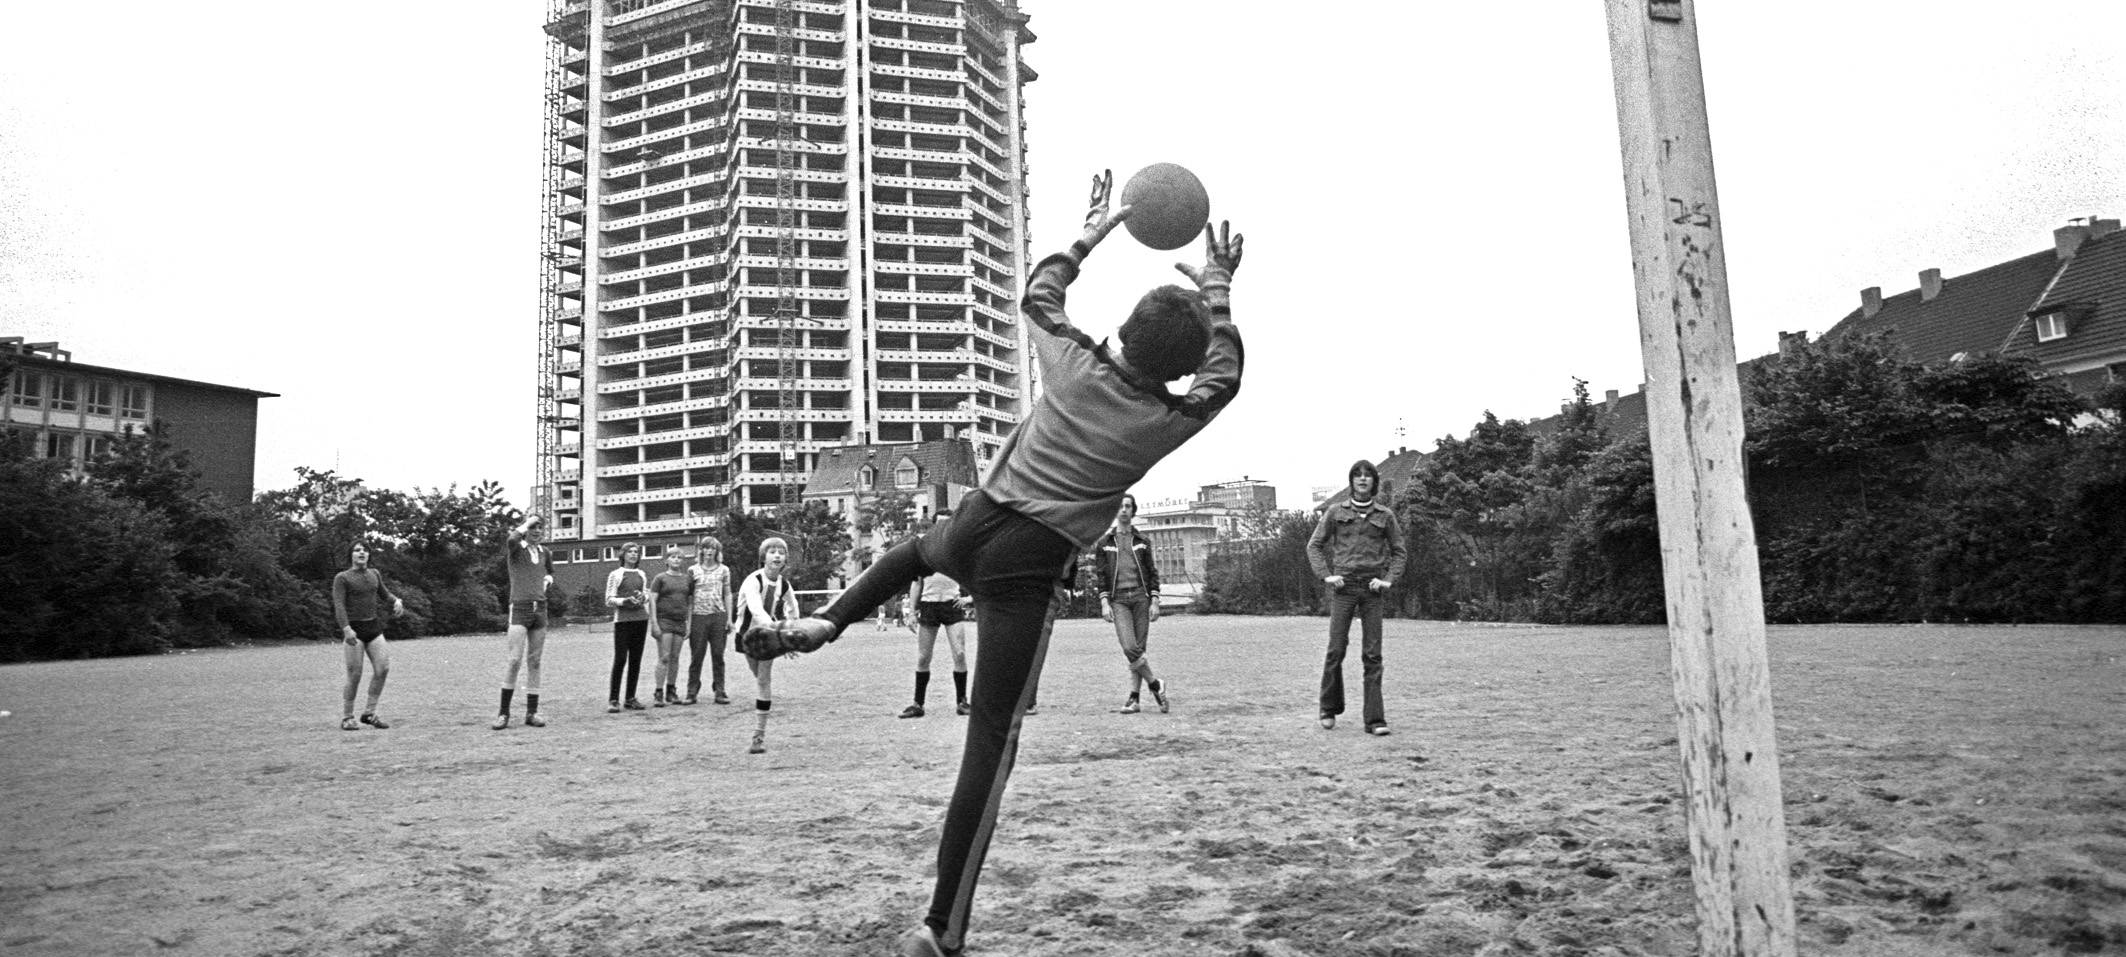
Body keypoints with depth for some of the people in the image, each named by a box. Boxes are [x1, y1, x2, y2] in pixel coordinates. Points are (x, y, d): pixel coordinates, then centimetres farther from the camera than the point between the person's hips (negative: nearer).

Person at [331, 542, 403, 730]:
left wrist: (397, 601, 1)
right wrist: (346, 629, -27)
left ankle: (369, 713, 4)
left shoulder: (374, 574, 13)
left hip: (373, 628, 5)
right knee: (355, 676, -6)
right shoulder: (342, 578, -3)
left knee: (383, 668, -8)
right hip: (353, 630, -5)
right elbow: (338, 605, -14)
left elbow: (384, 594, 25)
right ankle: (347, 718, 9)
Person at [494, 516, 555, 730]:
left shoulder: (545, 554, 15)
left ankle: (532, 712, 8)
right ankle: (504, 712, -5)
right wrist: (527, 523, -10)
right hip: (519, 608, -5)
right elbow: (512, 538, -26)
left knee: (534, 662, 5)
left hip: (540, 609, 5)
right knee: (515, 659, -14)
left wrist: (548, 579, 11)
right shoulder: (517, 549, 0)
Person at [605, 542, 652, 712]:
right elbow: (609, 600, 0)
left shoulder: (642, 575, 15)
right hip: (622, 619, -4)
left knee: (636, 660, 5)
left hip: (640, 619, 5)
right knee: (620, 659, -9)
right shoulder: (615, 575, 3)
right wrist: (625, 600, -16)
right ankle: (613, 699, -5)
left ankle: (631, 698, 12)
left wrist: (642, 599, -3)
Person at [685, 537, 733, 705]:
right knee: (697, 655, 1)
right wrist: (688, 620, -1)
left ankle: (719, 691, 6)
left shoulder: (723, 570, 9)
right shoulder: (693, 570, 6)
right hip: (699, 615, -1)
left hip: (718, 616, 1)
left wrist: (729, 618, 4)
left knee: (718, 655, 2)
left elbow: (727, 594, 11)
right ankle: (692, 692, 7)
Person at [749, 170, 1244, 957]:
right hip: (1028, 571, -4)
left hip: (974, 527, 4)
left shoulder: (1075, 366, 0)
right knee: (992, 744, -3)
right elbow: (1226, 375, 17)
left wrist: (1089, 234, 30)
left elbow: (1037, 296, 22)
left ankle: (825, 621, 32)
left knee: (919, 549, 44)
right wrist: (1217, 294, 24)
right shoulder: (1166, 422, -5)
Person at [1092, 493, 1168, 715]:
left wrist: (1155, 601, 1)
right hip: (1118, 600, -1)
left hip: (1141, 597, 1)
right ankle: (1155, 685, 2)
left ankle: (1134, 698, 7)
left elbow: (1152, 572, 10)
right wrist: (1104, 602, -5)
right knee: (1129, 648, -16)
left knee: (1139, 648, -1)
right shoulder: (1103, 543, 8)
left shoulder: (1142, 542, 12)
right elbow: (1099, 574, 5)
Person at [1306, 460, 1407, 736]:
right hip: (1343, 587, -1)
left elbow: (1398, 551, 14)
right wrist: (1326, 575, -2)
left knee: (1372, 655, -1)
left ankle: (1375, 719, 2)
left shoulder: (1385, 515, 7)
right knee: (1336, 650, -1)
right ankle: (1329, 710, 18)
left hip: (1372, 589, 1)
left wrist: (1389, 579, 1)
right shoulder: (1335, 512, 5)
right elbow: (1314, 545, 9)